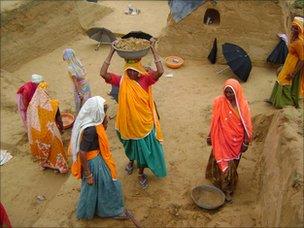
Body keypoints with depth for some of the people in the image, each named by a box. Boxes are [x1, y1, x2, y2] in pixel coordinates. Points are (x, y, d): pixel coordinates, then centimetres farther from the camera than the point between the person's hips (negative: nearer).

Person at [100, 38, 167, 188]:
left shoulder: (145, 79, -14)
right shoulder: (121, 81, -13)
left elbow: (160, 71, -31)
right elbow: (103, 73, -25)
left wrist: (153, 49, -32)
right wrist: (111, 52, -28)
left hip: (144, 123, -1)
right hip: (128, 123, 1)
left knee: (144, 148, 15)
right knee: (130, 146, 27)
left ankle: (141, 173, 38)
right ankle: (131, 161, 59)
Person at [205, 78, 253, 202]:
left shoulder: (243, 105, -14)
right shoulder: (219, 102, -11)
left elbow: (246, 125, -7)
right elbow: (214, 121, -1)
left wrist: (246, 142, -6)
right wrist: (210, 136, 5)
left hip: (236, 141, -1)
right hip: (222, 140, 1)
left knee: (232, 164, 14)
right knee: (222, 163, 11)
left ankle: (228, 188, 34)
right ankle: (225, 188, 33)